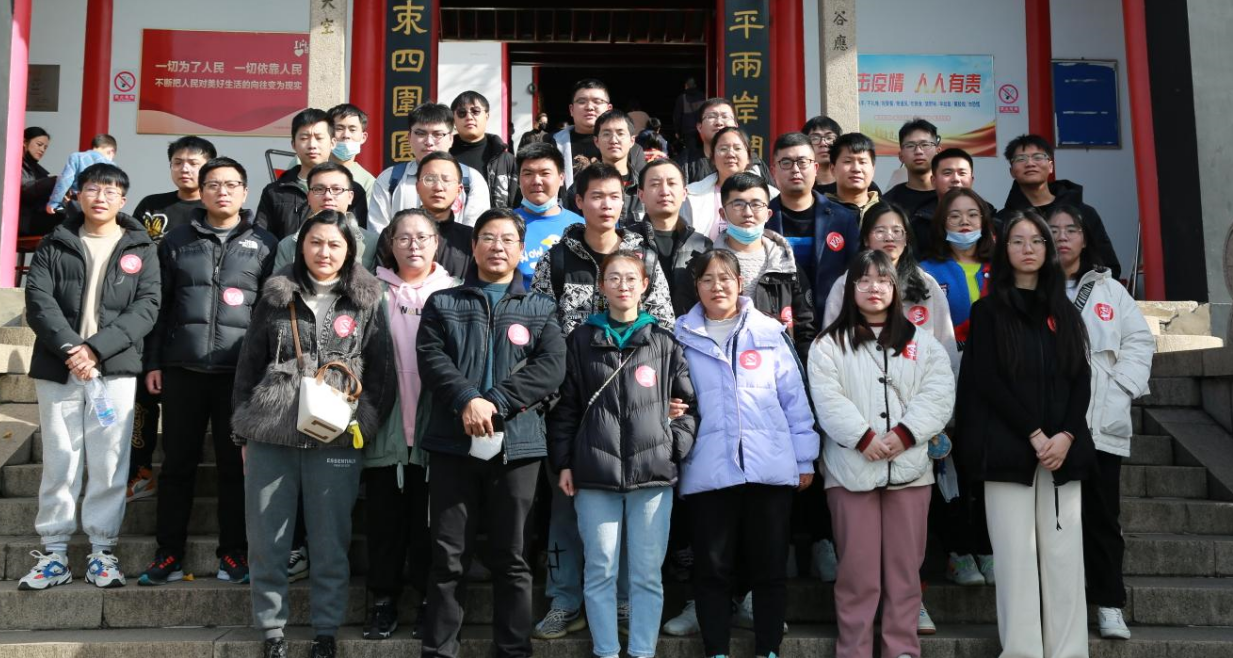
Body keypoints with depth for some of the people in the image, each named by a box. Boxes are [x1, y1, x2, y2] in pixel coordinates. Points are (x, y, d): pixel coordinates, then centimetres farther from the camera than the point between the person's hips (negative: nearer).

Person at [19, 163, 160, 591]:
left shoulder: (140, 249, 8)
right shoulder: (55, 244, 11)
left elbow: (146, 307, -2)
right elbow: (37, 298, -1)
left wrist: (97, 347, -14)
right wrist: (69, 347, -16)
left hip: (115, 370, -1)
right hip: (58, 368, 1)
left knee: (108, 464, 1)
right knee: (59, 461, 4)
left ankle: (102, 550, 10)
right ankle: (54, 551, 12)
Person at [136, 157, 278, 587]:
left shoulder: (264, 245, 6)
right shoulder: (177, 241, 10)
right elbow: (160, 305, 10)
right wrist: (152, 362, 5)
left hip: (240, 370, -1)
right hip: (182, 367, 2)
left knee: (235, 463, 3)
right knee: (177, 462, 6)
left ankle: (233, 552, 12)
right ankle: (170, 553, 15)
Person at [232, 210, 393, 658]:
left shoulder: (366, 303, 6)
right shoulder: (275, 297, 9)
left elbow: (381, 373, 5)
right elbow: (248, 366, 11)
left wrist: (364, 423, -6)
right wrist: (243, 431, 8)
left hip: (337, 441, -1)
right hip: (270, 436, 1)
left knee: (330, 542, 5)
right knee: (266, 540, 5)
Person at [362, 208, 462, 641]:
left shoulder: (454, 293, 6)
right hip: (387, 427, 1)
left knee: (430, 519, 6)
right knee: (384, 518, 6)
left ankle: (430, 602, 19)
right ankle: (383, 601, 19)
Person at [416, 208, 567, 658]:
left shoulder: (541, 309, 13)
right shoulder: (443, 304, 13)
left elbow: (552, 366, -3)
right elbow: (431, 357, -1)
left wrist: (496, 402, -15)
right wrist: (468, 399, -19)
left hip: (517, 443, 0)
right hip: (453, 441, 0)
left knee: (511, 556, 6)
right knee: (449, 555, 3)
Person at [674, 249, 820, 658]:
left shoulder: (769, 333, 8)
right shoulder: (682, 337, 8)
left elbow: (794, 398, 7)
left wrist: (804, 458, 5)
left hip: (771, 467, 0)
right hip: (709, 470, 0)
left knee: (769, 566, 7)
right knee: (712, 567, 4)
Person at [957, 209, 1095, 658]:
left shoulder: (1064, 311, 16)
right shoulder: (988, 311, 6)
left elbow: (1082, 380, 9)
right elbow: (988, 381, -4)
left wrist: (1066, 436, -7)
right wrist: (1035, 436, -11)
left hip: (1063, 450, 3)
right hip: (1009, 449, -3)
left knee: (1064, 557, 0)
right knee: (1018, 557, -4)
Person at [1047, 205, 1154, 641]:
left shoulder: (1110, 290, 15)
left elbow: (1140, 342, 10)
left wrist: (1121, 390, -3)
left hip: (1101, 423, 2)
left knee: (1102, 516, 5)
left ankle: (1109, 606, 13)